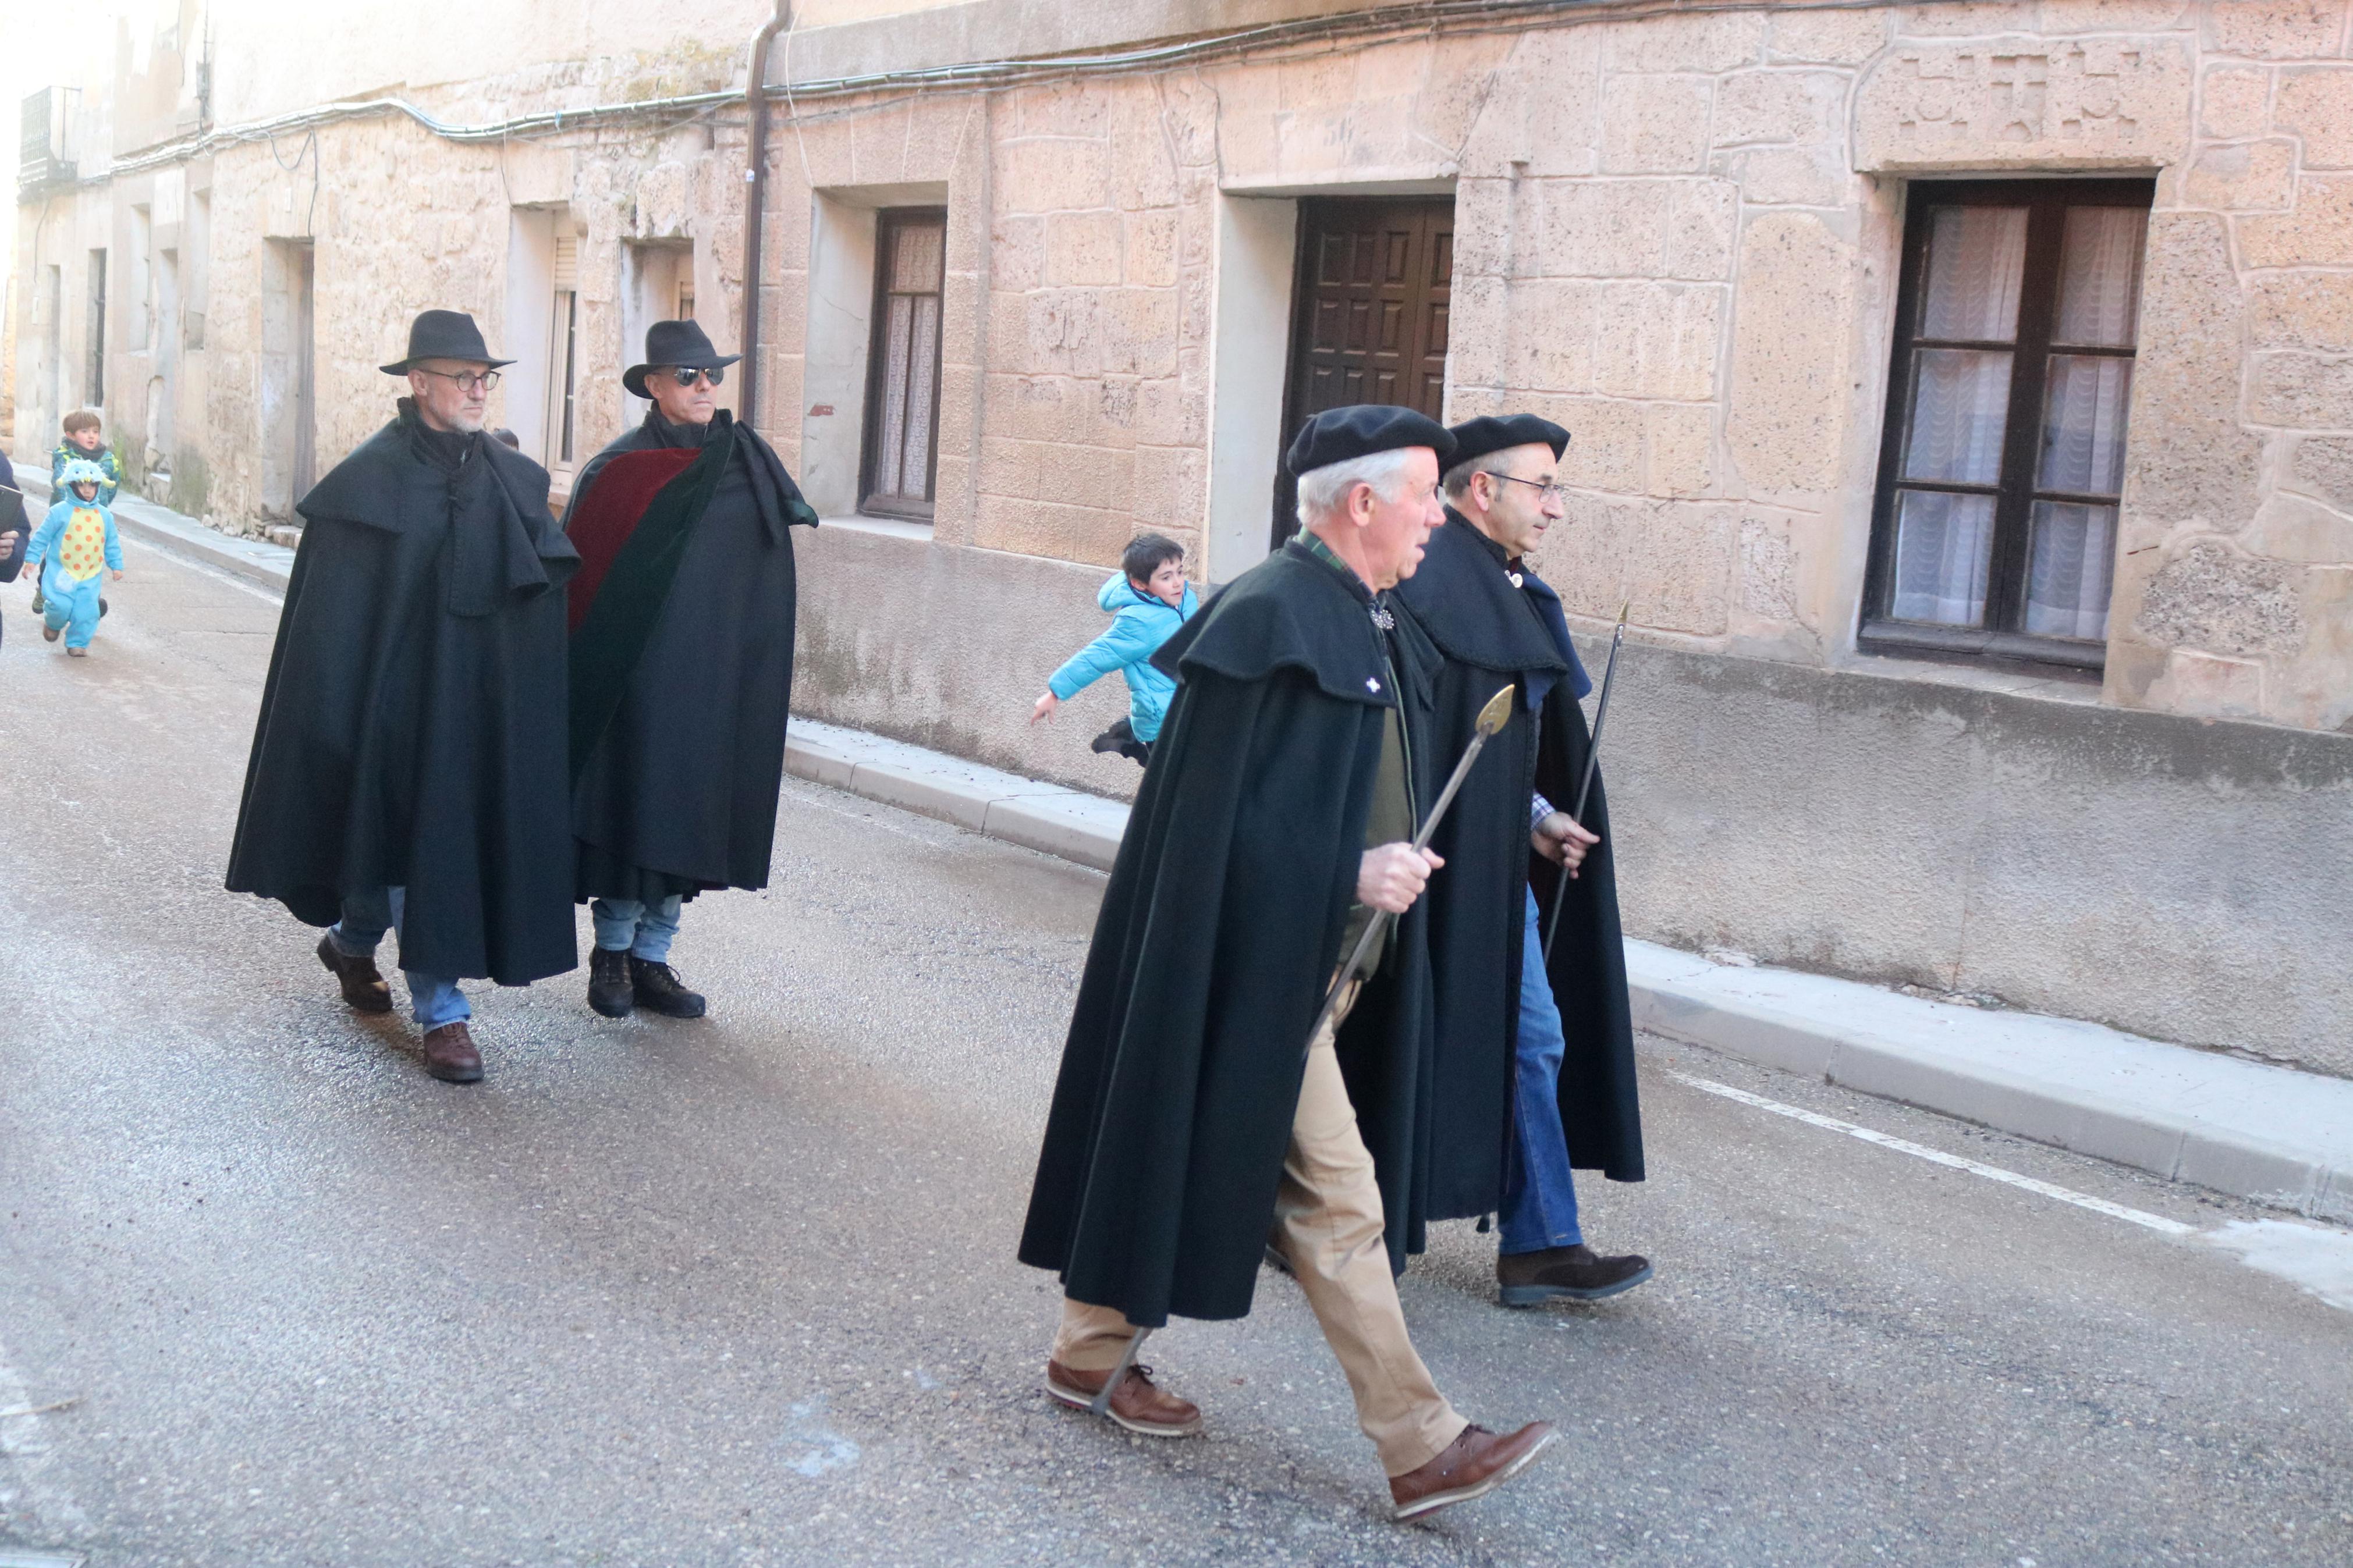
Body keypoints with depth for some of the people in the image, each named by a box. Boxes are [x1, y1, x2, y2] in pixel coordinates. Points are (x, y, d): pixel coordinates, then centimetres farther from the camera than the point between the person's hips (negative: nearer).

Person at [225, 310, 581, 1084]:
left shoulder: (514, 479, 7)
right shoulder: (372, 477, -7)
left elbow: (544, 592, 10)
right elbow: (334, 609, -8)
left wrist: (532, 704, 4)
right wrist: (336, 722, -12)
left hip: (483, 699, 5)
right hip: (400, 694, -5)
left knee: (466, 837, 8)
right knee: (417, 834, -1)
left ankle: (353, 943, 31)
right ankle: (441, 1014, 15)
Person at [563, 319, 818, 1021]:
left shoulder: (749, 464, 6)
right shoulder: (618, 471, -5)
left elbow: (771, 580, 8)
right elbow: (580, 575, -5)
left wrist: (770, 673, 4)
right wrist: (584, 669, -10)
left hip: (716, 676, 4)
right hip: (640, 673, -4)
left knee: (687, 812, 8)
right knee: (633, 804, 1)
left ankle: (652, 957, 18)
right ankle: (612, 953, 16)